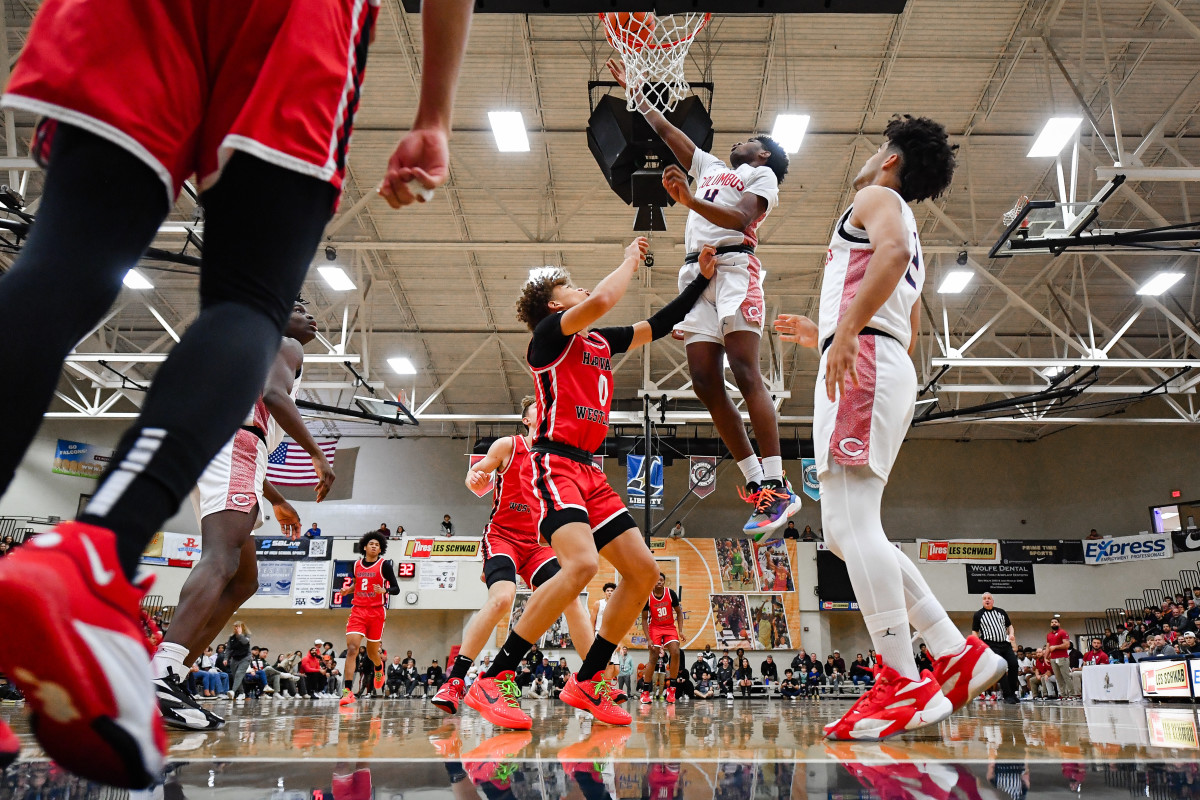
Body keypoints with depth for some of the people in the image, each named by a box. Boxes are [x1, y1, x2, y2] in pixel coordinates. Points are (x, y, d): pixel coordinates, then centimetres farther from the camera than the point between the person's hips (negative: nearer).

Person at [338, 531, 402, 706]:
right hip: (358, 611, 2)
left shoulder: (384, 564, -4)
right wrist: (348, 589, 4)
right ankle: (347, 691, -17)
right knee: (352, 648, -15)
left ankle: (379, 668, 46)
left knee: (372, 652, 10)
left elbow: (396, 589, -4)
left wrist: (384, 590, -24)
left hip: (377, 612, -2)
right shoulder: (356, 564, 7)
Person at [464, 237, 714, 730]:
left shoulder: (601, 341, 22)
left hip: (588, 471, 9)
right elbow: (601, 300, -20)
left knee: (643, 571, 3)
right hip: (556, 463, -9)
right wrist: (630, 260, -3)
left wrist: (703, 279, 21)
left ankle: (585, 683, 10)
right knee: (582, 564, -30)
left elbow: (660, 326, 28)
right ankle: (488, 684, -23)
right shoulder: (550, 333, -2)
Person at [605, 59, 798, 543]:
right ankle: (755, 482, -5)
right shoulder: (709, 168, 33)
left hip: (734, 266, -6)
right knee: (705, 381, -7)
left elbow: (740, 220, -7)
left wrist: (689, 201, -19)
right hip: (697, 271, 7)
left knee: (745, 374, -19)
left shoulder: (762, 175, 13)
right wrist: (632, 90, 39)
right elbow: (663, 128, 39)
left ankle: (776, 487, -22)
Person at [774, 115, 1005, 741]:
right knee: (846, 532, 7)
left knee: (851, 523, -17)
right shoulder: (910, 242, 35)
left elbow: (893, 249, -18)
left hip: (863, 361, -10)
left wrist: (847, 328, -26)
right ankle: (958, 654, 6)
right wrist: (821, 336, 38)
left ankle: (904, 686, -19)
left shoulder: (877, 197, 8)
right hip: (886, 368, 10)